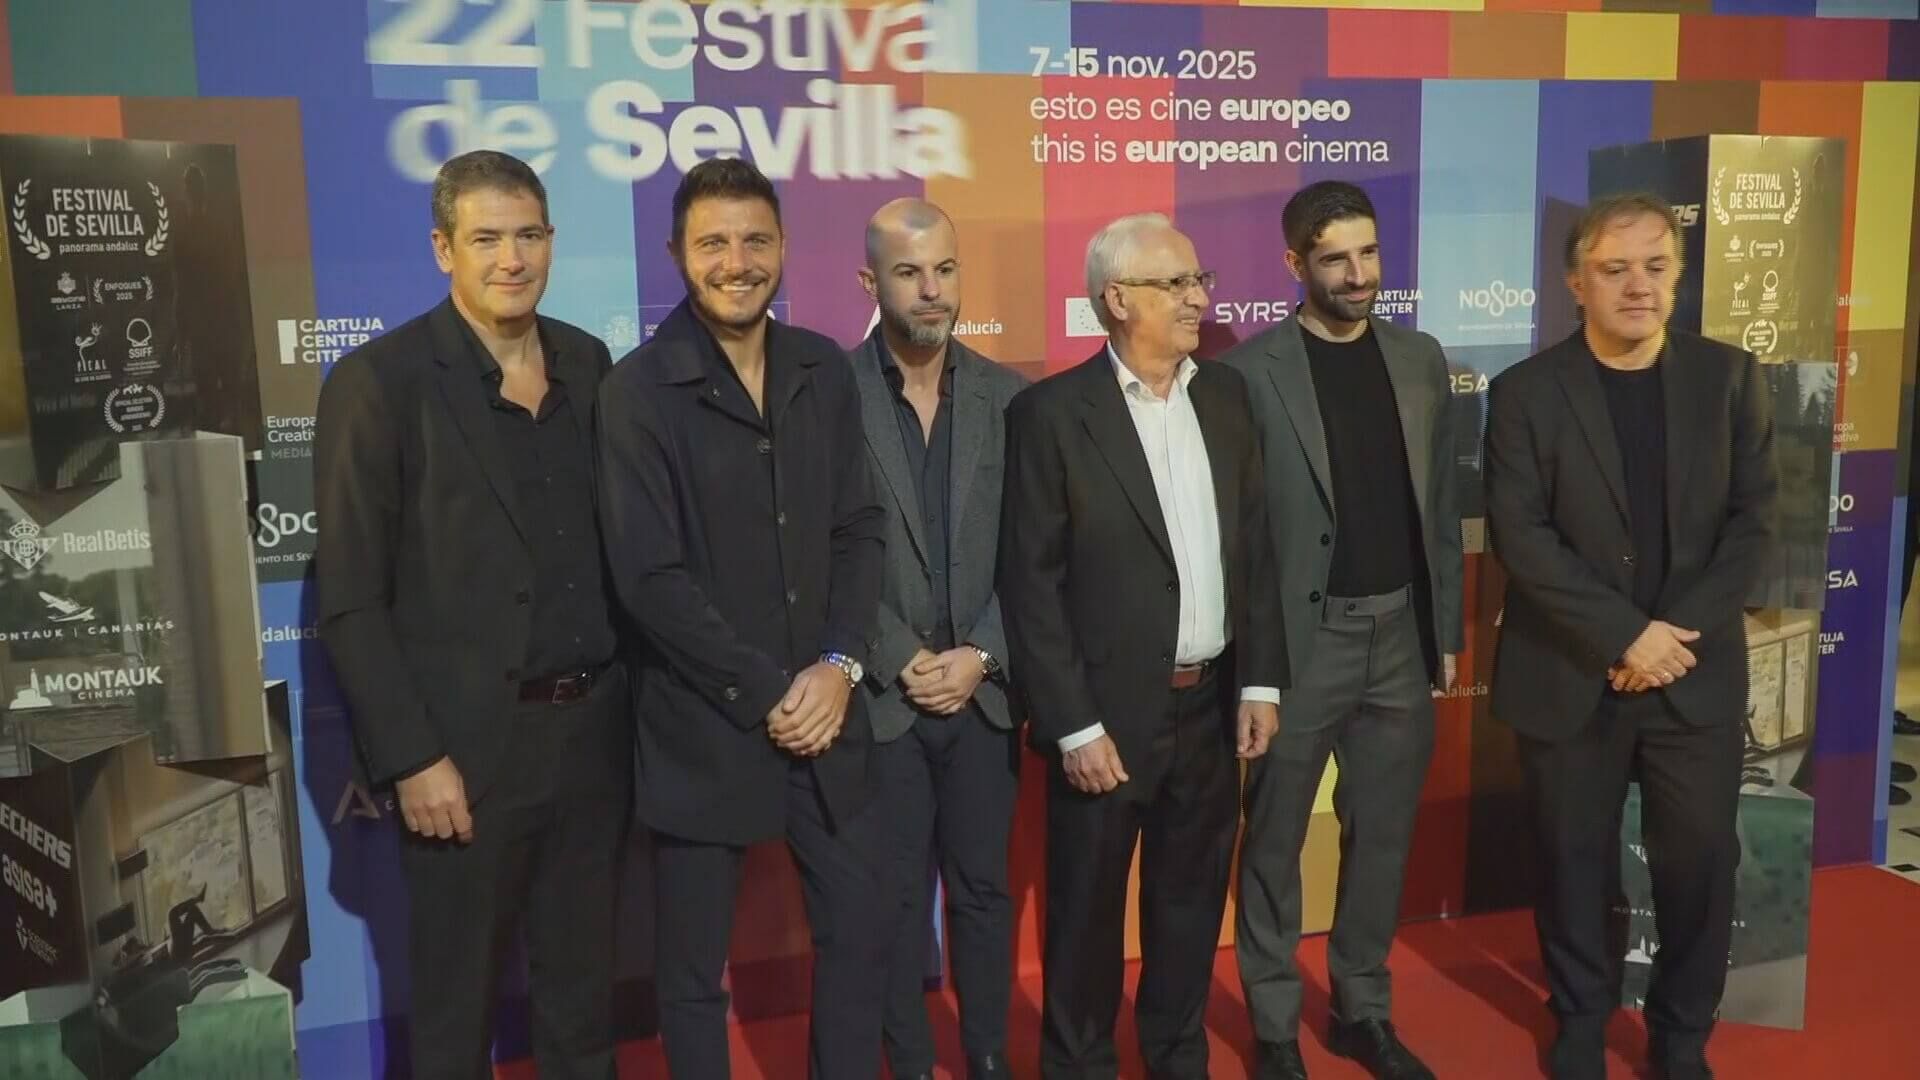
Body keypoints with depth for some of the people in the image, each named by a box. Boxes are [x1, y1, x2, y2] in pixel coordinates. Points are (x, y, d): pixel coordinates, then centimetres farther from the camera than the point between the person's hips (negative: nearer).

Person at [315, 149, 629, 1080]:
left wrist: (628, 694, 6)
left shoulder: (587, 363, 6)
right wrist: (411, 759, -14)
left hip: (592, 730, 5)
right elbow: (350, 601, -10)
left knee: (583, 993, 19)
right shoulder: (378, 380, -9)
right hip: (465, 746, -4)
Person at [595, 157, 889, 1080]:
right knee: (693, 966, 11)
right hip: (703, 727, -4)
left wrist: (838, 667, -7)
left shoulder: (824, 372, 5)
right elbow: (650, 579, -13)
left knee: (859, 933, 14)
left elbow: (860, 529, 6)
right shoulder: (638, 390, -9)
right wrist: (764, 694, -13)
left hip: (823, 712, 4)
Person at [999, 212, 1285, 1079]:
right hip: (1110, 713, -5)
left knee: (1191, 899, 18)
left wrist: (1261, 680, 4)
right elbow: (1031, 584, -12)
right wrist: (1074, 726, -14)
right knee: (1087, 912, 10)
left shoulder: (1226, 395, 6)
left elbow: (1255, 546, 9)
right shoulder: (1052, 413, -11)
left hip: (1211, 705, 5)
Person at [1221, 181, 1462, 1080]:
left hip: (1400, 633, 5)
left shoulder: (1420, 359, 7)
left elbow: (1440, 505, 11)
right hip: (1300, 638, -4)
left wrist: (1447, 630, 10)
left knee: (1382, 835, 15)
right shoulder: (1252, 371, -9)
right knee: (1274, 842, 8)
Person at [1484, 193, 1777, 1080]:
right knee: (1575, 862, 10)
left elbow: (1753, 521, 0)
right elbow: (1520, 537, -10)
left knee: (1700, 861, 9)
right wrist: (1625, 635, -16)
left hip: (1698, 673, 2)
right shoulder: (1525, 392, -5)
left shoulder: (1730, 377, 3)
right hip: (1570, 675, -1)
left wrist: (1679, 633, -11)